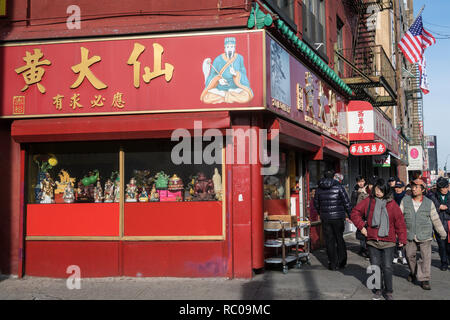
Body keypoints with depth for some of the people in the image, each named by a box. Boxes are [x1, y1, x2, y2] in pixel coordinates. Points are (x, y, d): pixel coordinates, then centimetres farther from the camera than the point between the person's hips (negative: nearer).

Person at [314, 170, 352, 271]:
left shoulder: (319, 189, 4)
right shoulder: (338, 187, -6)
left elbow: (316, 204, 13)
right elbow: (346, 202, -7)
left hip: (325, 218, 2)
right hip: (338, 217, -2)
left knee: (329, 241, 7)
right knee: (340, 239, 12)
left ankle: (333, 264, 9)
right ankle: (341, 262, 17)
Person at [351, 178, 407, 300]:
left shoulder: (392, 204, -1)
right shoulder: (368, 201, 2)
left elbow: (400, 221, 2)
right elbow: (355, 212, 9)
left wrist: (402, 239, 2)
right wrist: (361, 226, -1)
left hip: (388, 241, -1)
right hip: (372, 241, 2)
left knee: (387, 267, 0)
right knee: (375, 267, 8)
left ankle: (388, 291, 16)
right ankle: (378, 290, 23)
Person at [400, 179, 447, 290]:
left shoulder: (429, 203, 2)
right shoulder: (405, 201, 2)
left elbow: (435, 219, 10)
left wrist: (442, 232, 15)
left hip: (425, 235, -1)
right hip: (409, 235, 1)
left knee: (426, 257, -5)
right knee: (409, 255, 10)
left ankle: (424, 279, 5)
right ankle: (413, 272, 36)